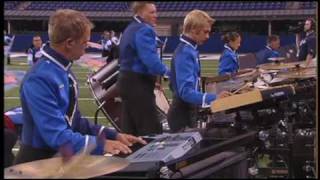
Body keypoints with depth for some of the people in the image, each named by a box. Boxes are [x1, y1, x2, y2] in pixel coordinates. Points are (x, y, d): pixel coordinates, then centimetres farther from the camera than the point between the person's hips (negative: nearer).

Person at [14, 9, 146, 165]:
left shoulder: (63, 70, 7)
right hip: (39, 163, -8)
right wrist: (100, 145, -18)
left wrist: (112, 135, 5)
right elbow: (57, 136, -23)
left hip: (62, 157, 8)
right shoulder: (40, 79, -20)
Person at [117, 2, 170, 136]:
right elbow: (150, 59, -28)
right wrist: (167, 72, -18)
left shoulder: (130, 29, 18)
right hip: (138, 83, -10)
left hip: (127, 80, 10)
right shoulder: (144, 30, -15)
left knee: (129, 129, 11)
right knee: (151, 129, -6)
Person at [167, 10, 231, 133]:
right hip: (183, 114, -10)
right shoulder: (185, 53, -22)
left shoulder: (189, 50, 8)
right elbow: (186, 91, -29)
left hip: (188, 111, 10)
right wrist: (214, 98, -38)